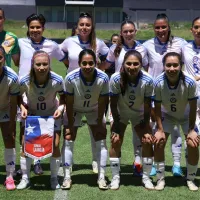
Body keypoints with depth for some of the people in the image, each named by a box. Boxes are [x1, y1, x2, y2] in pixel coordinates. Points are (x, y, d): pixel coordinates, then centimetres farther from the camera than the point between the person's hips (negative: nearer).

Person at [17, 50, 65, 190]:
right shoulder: (24, 81, -28)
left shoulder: (57, 80, -28)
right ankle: (25, 178, 15)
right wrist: (23, 108, -24)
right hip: (31, 115, 1)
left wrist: (61, 107, -25)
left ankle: (54, 178, 13)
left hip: (52, 115, 0)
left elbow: (63, 96, -8)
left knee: (55, 146, -8)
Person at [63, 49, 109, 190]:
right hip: (75, 110, -1)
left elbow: (102, 104, -19)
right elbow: (69, 104, -23)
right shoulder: (71, 78, -35)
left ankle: (102, 177, 8)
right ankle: (67, 177, 7)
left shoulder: (103, 78, -33)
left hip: (94, 110, 1)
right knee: (69, 140, -4)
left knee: (101, 141, -3)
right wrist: (70, 126, -17)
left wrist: (99, 124, -13)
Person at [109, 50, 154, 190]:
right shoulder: (116, 79, -32)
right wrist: (116, 125, -17)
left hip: (140, 114, 1)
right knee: (115, 141, -9)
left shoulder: (148, 81, -30)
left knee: (148, 141, -7)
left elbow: (148, 106, -18)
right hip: (121, 113, 0)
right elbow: (113, 103, -20)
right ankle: (115, 177, 6)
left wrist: (146, 128, -15)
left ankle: (146, 177, 11)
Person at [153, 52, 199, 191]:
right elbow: (157, 108, -19)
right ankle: (160, 179, 7)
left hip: (186, 116, -1)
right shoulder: (158, 83, -32)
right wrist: (160, 130, -18)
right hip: (167, 115, 1)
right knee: (158, 143, -10)